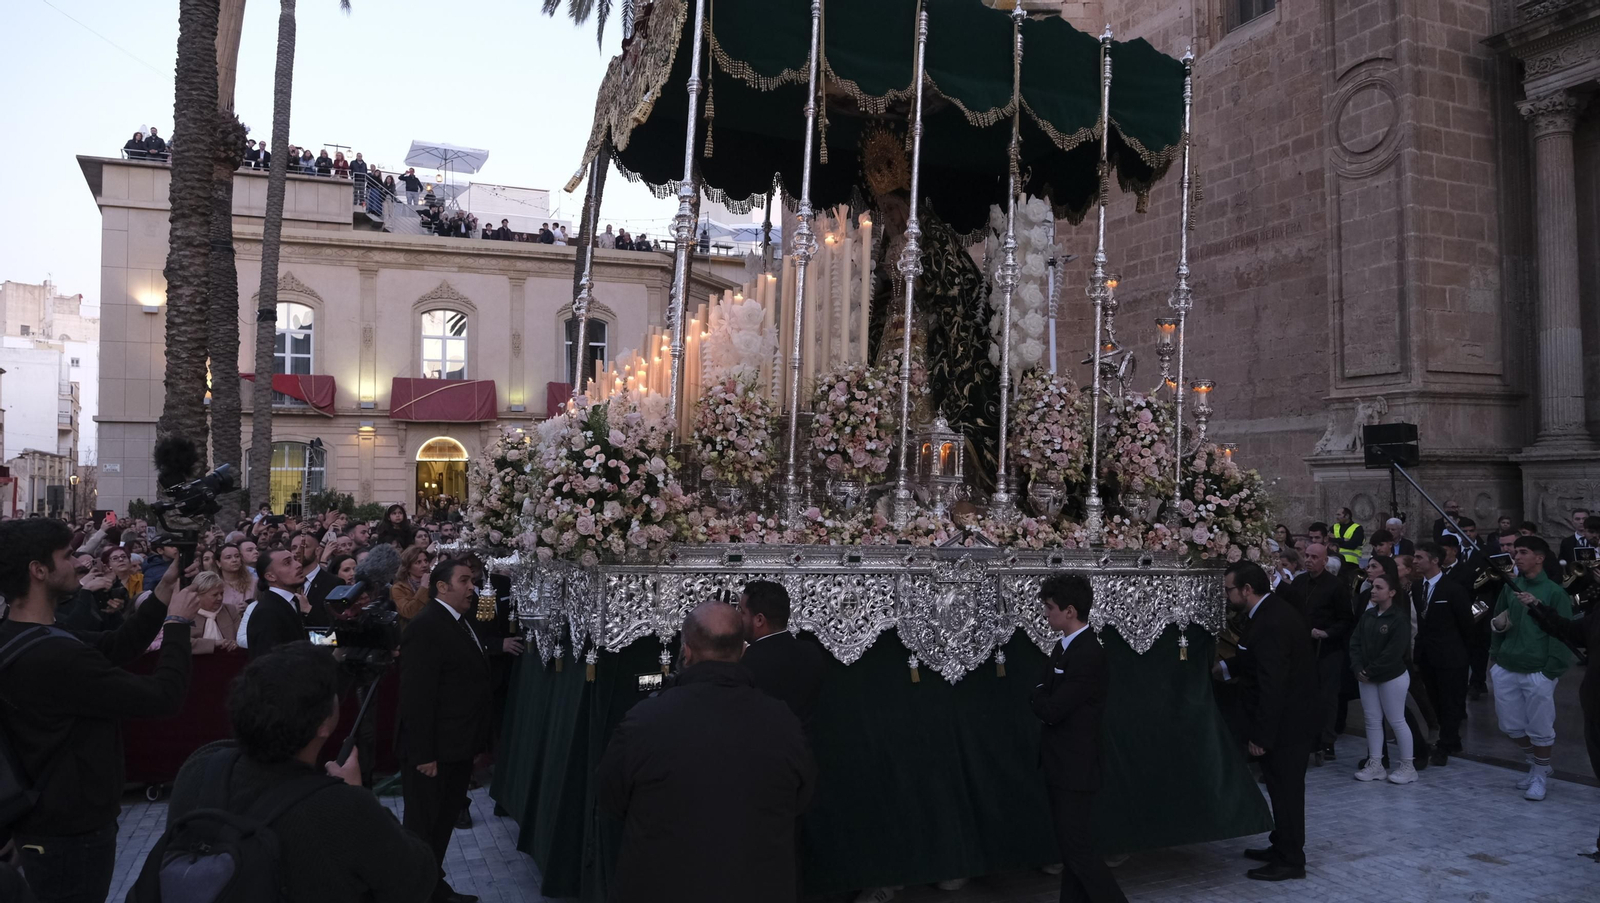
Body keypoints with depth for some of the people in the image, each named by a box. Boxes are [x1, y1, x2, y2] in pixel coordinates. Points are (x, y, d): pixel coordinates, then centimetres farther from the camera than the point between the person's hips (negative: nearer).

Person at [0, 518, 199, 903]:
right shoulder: (53, 655, -32)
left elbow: (114, 647, 5)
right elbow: (164, 696, -29)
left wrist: (162, 596, -2)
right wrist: (178, 622, -16)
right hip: (71, 830, -10)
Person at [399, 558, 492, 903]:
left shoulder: (459, 624, 11)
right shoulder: (425, 627, -19)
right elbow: (417, 697, -23)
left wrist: (476, 743, 14)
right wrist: (423, 754, -24)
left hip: (458, 747, 9)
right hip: (435, 751, -9)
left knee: (444, 823, 22)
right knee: (424, 828, 7)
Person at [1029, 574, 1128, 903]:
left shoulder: (1088, 654, -23)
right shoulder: (1064, 646, 8)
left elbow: (1051, 710, -24)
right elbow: (1049, 702, 13)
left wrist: (1037, 695, -5)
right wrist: (1043, 698, -7)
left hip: (1075, 768, -10)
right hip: (1061, 765, 10)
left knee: (1079, 849, -3)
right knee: (1069, 848, 16)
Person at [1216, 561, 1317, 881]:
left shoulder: (1270, 623, -28)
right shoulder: (1271, 609, 4)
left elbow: (1272, 684, -27)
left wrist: (1261, 734, -22)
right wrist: (1225, 668, 9)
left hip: (1286, 721, -10)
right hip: (1288, 716, 10)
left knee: (1285, 789, 3)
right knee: (1282, 786, 21)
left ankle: (1291, 860, 16)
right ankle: (1283, 846, 35)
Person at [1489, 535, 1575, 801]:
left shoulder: (1554, 592, -7)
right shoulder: (1509, 587, 6)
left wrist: (1552, 670, -12)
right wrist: (1494, 656, 4)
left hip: (1538, 672, -5)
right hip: (1506, 668, 5)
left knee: (1540, 730, 5)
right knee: (1511, 727, 14)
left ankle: (1541, 775, 25)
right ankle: (1535, 764, 36)